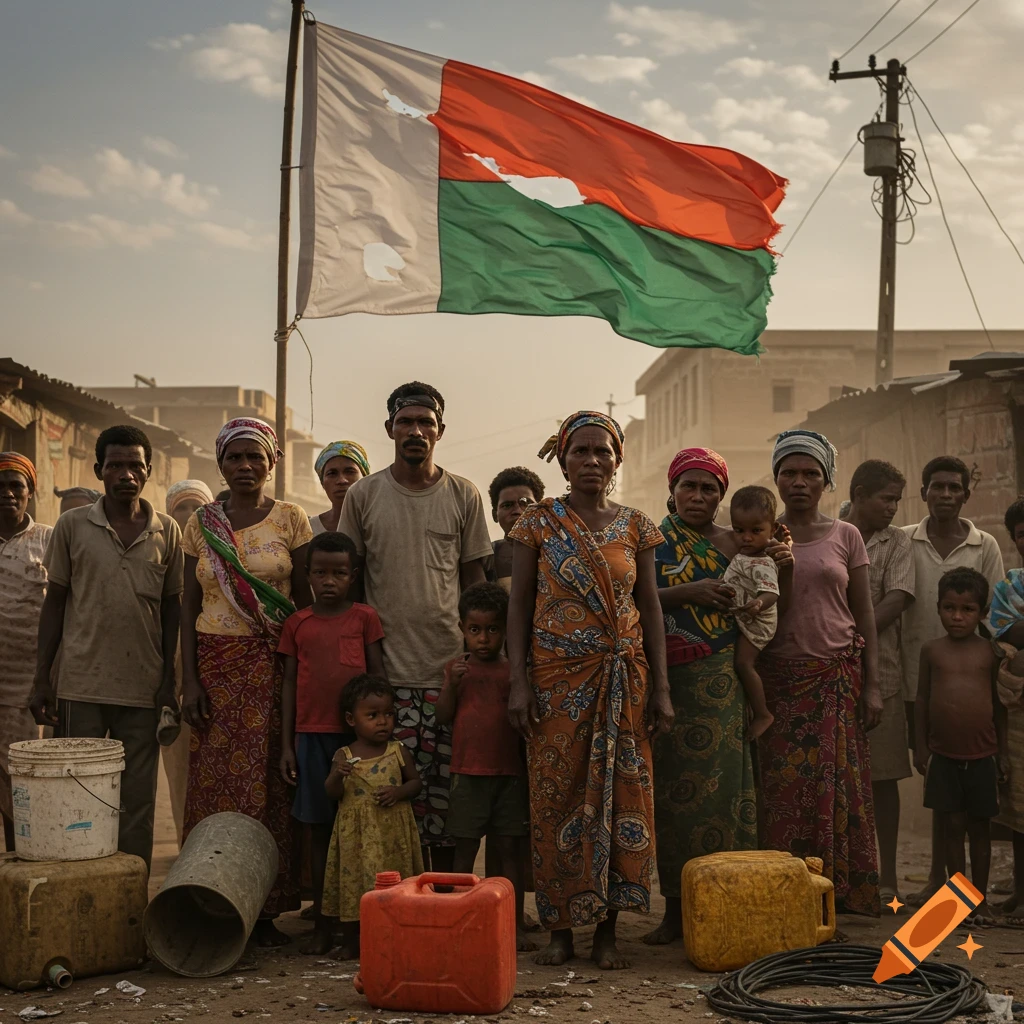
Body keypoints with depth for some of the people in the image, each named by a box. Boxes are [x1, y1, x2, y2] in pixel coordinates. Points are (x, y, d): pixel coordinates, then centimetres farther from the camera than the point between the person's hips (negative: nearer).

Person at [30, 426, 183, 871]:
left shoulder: (167, 531, 5)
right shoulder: (72, 526, 3)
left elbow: (172, 608, 9)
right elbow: (54, 602, 7)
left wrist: (169, 680, 3)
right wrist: (42, 679, 2)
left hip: (143, 687, 1)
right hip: (81, 684, -1)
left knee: (137, 804, 5)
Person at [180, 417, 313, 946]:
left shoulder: (290, 519, 3)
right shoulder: (201, 523, 8)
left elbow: (306, 601, 3)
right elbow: (188, 606, 7)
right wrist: (189, 679, -1)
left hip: (272, 661, -1)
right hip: (215, 660, 2)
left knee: (267, 778, -3)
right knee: (213, 779, -1)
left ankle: (265, 911, 4)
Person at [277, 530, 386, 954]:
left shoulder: (364, 618, 5)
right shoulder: (297, 624, 8)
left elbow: (378, 677, 5)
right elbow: (290, 684, 10)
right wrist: (286, 744, 6)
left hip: (356, 732, -1)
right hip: (311, 735, 1)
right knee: (319, 828, 6)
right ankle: (321, 924, 12)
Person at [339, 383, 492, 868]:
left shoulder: (464, 496, 6)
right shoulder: (364, 495, 6)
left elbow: (474, 579, 10)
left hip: (449, 665, 0)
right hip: (386, 668, 0)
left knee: (445, 789, 2)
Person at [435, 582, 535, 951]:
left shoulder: (513, 670, 6)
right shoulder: (457, 667, 5)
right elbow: (443, 716, -1)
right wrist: (451, 683, -13)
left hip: (508, 772, 1)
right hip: (468, 771, 0)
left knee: (509, 848, 5)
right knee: (465, 849, 4)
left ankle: (515, 923, 10)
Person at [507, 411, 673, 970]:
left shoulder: (635, 526, 7)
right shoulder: (539, 522, 2)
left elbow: (650, 608, 8)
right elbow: (519, 604, 1)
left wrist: (660, 688, 2)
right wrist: (518, 683, -8)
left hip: (622, 678, 2)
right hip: (557, 677, -1)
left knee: (619, 794, 1)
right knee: (556, 797, 0)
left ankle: (607, 929, 10)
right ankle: (560, 927, 10)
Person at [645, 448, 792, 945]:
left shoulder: (734, 543, 13)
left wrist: (784, 569, -2)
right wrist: (688, 593, -14)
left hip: (722, 682, 1)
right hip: (668, 681, -1)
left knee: (721, 786, -5)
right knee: (672, 789, -1)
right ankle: (676, 908, 6)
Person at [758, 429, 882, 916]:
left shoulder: (845, 536, 7)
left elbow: (864, 616, 8)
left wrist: (871, 685, 1)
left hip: (836, 677, 0)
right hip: (778, 679, 0)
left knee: (834, 786, -4)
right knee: (781, 789, -4)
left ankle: (834, 898, 4)